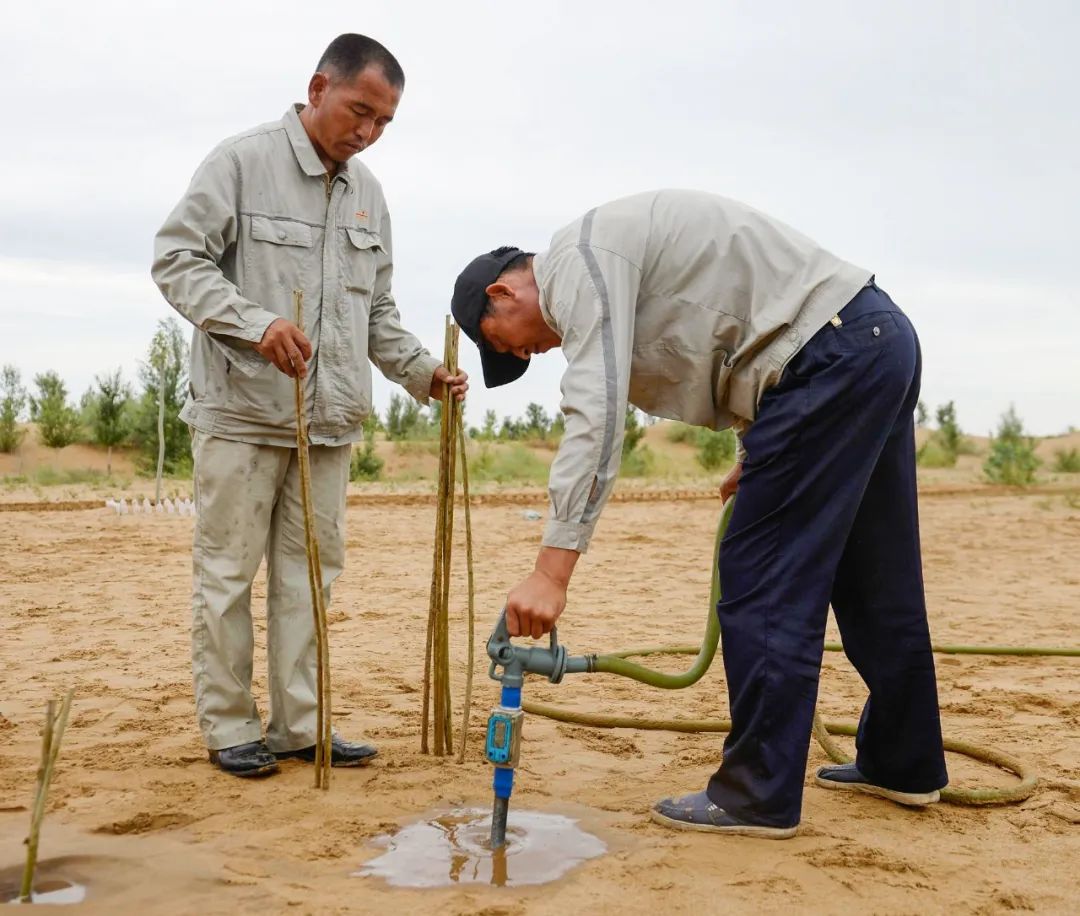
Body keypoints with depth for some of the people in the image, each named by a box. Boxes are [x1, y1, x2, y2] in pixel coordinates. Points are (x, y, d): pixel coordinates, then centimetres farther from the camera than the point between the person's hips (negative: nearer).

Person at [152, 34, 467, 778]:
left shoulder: (368, 193, 14)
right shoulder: (242, 162, -4)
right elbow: (178, 258, -8)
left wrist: (422, 371, 5)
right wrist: (257, 322, -22)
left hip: (330, 418, 6)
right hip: (242, 411, -5)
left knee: (309, 571, 7)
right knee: (228, 571, 1)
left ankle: (299, 724, 15)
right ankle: (230, 728, 12)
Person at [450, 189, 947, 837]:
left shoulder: (576, 260, -9)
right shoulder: (601, 259, 21)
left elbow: (597, 416, -22)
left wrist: (553, 569, -25)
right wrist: (757, 453, 23)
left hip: (831, 353, -11)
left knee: (764, 582, -6)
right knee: (872, 574, 17)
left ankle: (759, 795, 2)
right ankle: (905, 763, 30)